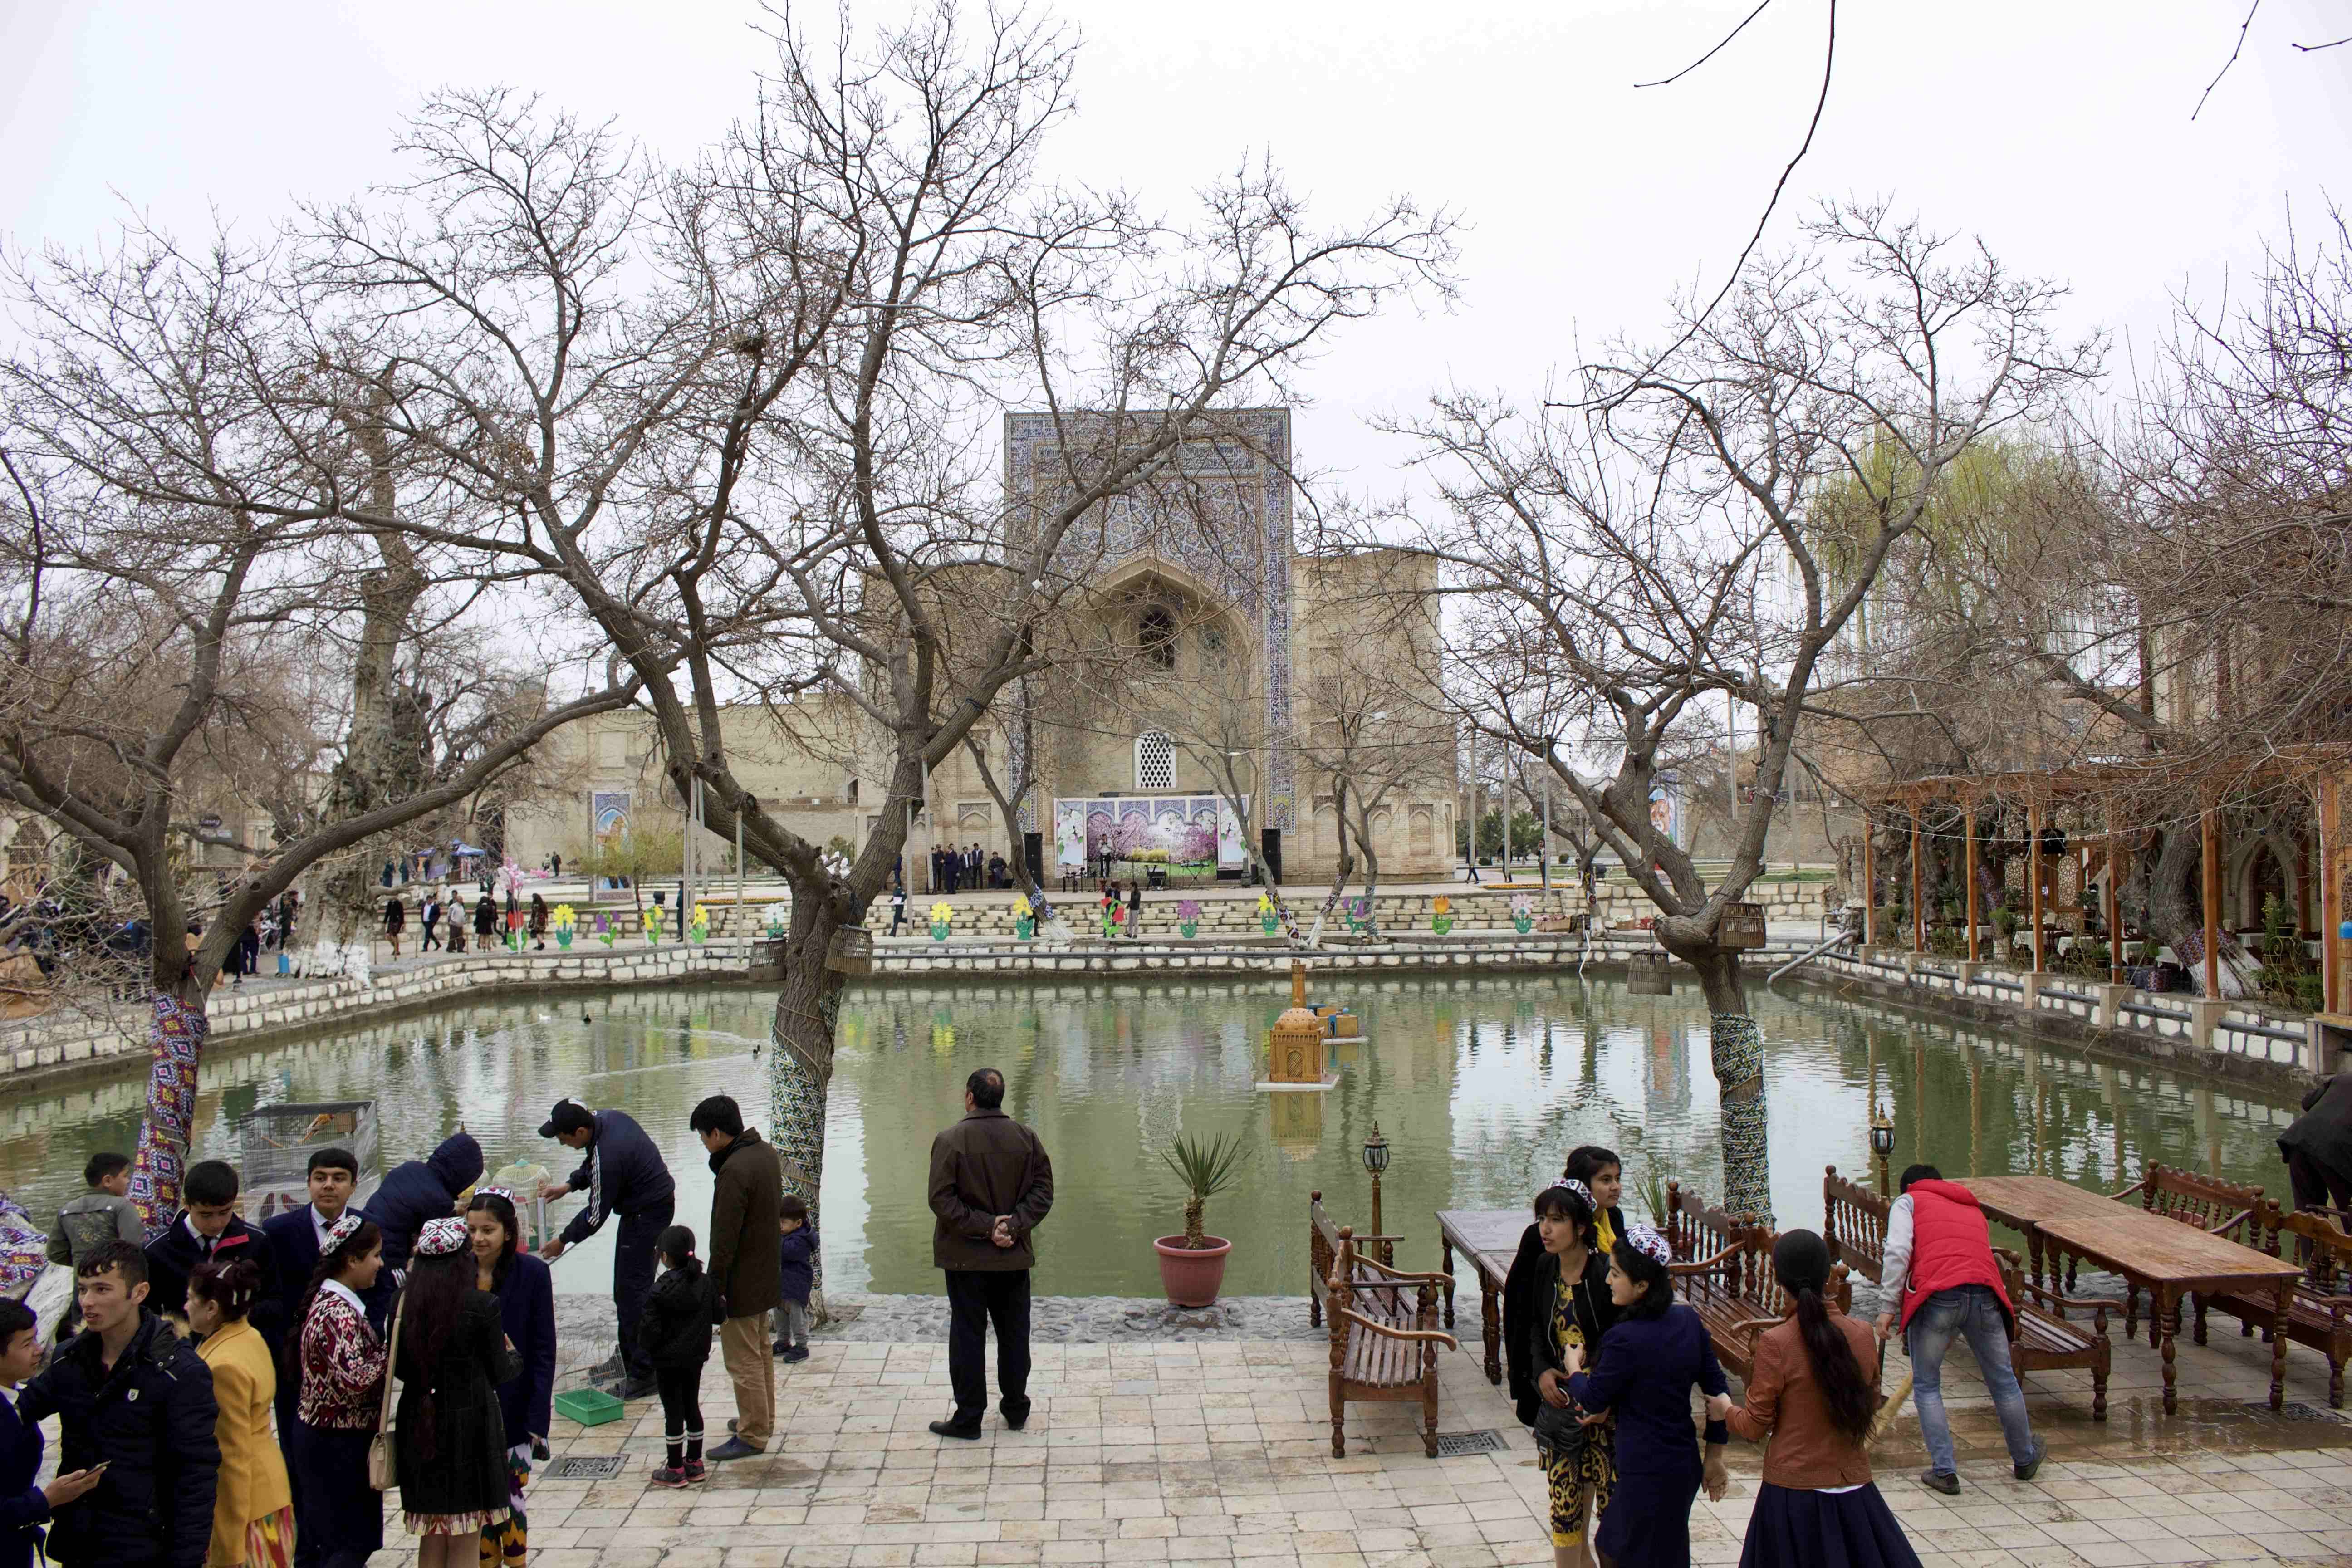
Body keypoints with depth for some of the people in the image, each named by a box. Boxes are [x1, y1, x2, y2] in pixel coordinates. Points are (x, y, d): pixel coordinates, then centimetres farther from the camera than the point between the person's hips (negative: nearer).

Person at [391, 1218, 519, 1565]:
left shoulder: (404, 1302, -4)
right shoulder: (482, 1305, -15)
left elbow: (400, 1369, 4)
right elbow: (498, 1373, -7)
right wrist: (514, 1355, 14)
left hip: (420, 1429, 4)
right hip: (470, 1428, -4)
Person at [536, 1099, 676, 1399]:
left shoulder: (608, 1157, -31)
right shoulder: (606, 1117, -4)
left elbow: (596, 1215, -19)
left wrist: (563, 1241, -5)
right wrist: (569, 1184, 10)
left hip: (647, 1214, -10)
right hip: (644, 1206, 10)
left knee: (633, 1290, -8)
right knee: (624, 1287, 19)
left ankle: (643, 1374, -4)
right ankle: (628, 1357, 31)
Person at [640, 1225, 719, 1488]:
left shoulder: (660, 1291, -20)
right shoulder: (706, 1284, -4)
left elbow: (651, 1328, -20)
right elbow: (718, 1314, 2)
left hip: (668, 1360, -6)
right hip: (696, 1357, 6)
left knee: (673, 1412, 3)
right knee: (692, 1407, 16)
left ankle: (675, 1470, 11)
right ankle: (695, 1463, 24)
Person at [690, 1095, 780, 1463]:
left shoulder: (734, 1171, -26)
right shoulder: (766, 1153, 3)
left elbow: (725, 1238, -24)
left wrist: (715, 1287, -18)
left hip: (742, 1281, -10)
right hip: (766, 1274, 10)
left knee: (743, 1360, 1)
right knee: (760, 1351, 22)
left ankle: (752, 1435, 10)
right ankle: (763, 1420, 35)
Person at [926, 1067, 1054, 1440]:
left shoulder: (950, 1140, -12)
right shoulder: (1026, 1138, 1)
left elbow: (942, 1200, -17)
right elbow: (1043, 1190, -2)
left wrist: (985, 1227, -15)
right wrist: (1014, 1226, -10)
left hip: (966, 1256, -3)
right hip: (1014, 1255, 4)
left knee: (968, 1335, 5)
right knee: (1014, 1332, 15)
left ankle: (969, 1417, 10)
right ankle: (1016, 1409, 24)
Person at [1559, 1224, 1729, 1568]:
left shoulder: (1626, 1339, -23)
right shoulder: (1688, 1320, -1)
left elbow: (1594, 1400, -9)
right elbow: (1717, 1388, 5)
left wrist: (1573, 1368, 11)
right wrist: (1714, 1457, 15)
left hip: (1646, 1474, -8)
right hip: (1686, 1466, 8)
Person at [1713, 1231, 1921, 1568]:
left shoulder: (1775, 1343, -17)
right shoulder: (1862, 1335, -6)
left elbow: (1754, 1428, -9)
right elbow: (1870, 1406, 10)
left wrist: (1726, 1410, 12)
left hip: (1793, 1492, -3)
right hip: (1854, 1488, 3)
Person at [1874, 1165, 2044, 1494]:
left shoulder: (1908, 1201, 19)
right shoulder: (1974, 1210, 34)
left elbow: (1898, 1251, 0)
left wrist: (1889, 1307, -1)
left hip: (1936, 1296, -4)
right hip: (1985, 1295, 4)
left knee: (1926, 1386, 12)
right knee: (2003, 1381, 22)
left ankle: (1944, 1471, 10)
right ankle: (2025, 1460, 41)